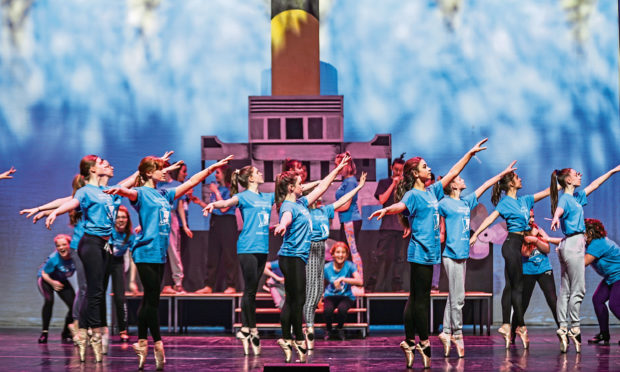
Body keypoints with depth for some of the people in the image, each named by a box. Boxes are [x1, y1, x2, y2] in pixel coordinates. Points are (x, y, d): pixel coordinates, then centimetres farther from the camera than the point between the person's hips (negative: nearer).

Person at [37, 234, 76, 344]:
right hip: (45, 279, -4)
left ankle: (66, 334, 15)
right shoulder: (54, 259, -33)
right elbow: (44, 273, -22)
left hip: (61, 281, 4)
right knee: (49, 300, -31)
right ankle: (44, 332, -20)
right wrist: (52, 282, -38)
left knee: (74, 305, -7)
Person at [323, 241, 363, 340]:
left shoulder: (350, 266, -11)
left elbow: (360, 282, -25)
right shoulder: (327, 268, -6)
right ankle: (329, 330, 2)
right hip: (330, 296, 1)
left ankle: (339, 329, -1)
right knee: (327, 310, -33)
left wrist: (342, 279, -33)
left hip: (346, 296, -1)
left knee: (342, 308, -36)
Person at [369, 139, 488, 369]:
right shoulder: (413, 195, -9)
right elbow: (401, 205, -30)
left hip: (429, 252, 9)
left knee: (417, 298, 9)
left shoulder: (432, 191, 16)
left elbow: (453, 173, 24)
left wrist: (470, 153, 27)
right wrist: (386, 210, -52)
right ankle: (423, 343, -1)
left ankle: (410, 342, 12)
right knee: (421, 299, -4)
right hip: (420, 252, -9)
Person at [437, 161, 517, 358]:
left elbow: (485, 185, 21)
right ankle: (457, 334, 2)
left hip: (463, 253, 8)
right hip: (452, 254, -8)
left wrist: (505, 172, 26)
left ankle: (446, 332, 12)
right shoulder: (444, 204, -4)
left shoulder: (466, 202, 16)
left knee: (454, 297, 8)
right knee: (457, 298, -5)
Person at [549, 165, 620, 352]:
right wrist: (555, 218, -57)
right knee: (578, 289, -7)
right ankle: (574, 328, -5)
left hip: (570, 246, 10)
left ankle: (563, 329, 4)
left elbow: (593, 185, 30)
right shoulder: (565, 198, -11)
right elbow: (559, 209, -33)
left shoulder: (576, 197, 17)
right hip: (573, 244, -10)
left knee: (566, 289, 5)